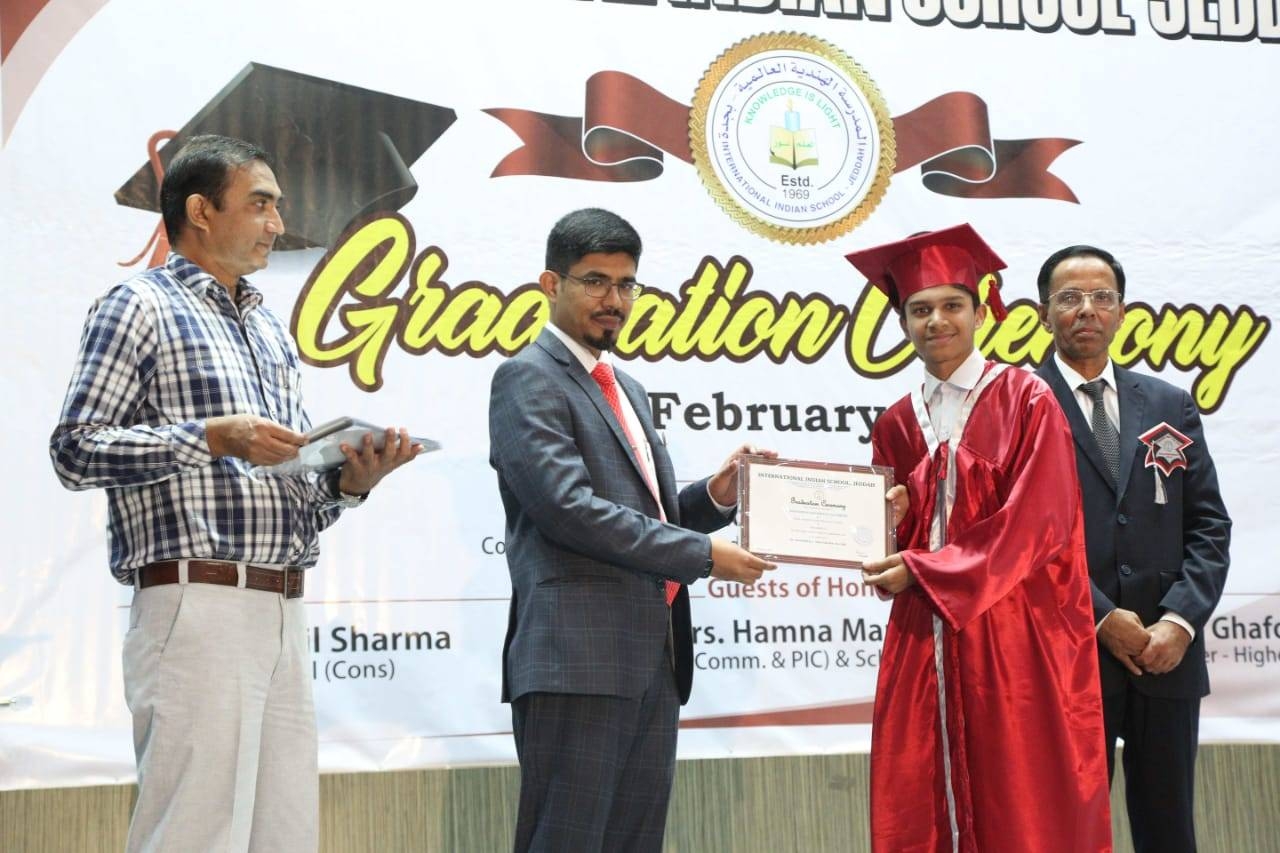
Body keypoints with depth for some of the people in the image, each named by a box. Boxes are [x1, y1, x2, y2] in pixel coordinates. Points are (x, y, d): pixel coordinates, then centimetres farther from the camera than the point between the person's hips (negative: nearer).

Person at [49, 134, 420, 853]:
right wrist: (215, 437, -15)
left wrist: (351, 480, 1)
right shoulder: (141, 307, 2)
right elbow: (75, 449, -7)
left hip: (284, 613, 7)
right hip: (197, 605, -7)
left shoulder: (274, 334, 23)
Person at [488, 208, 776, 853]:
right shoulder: (527, 378, -5)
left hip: (653, 663, 8)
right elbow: (570, 509, -17)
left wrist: (713, 497, 3)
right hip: (577, 661, -8)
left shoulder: (628, 390, 23)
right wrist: (702, 554, -13)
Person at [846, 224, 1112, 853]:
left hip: (1017, 642, -4)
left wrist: (923, 570, -12)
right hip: (924, 643, 4)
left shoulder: (1025, 401, -2)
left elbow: (1038, 521, -11)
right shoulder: (897, 425, 12)